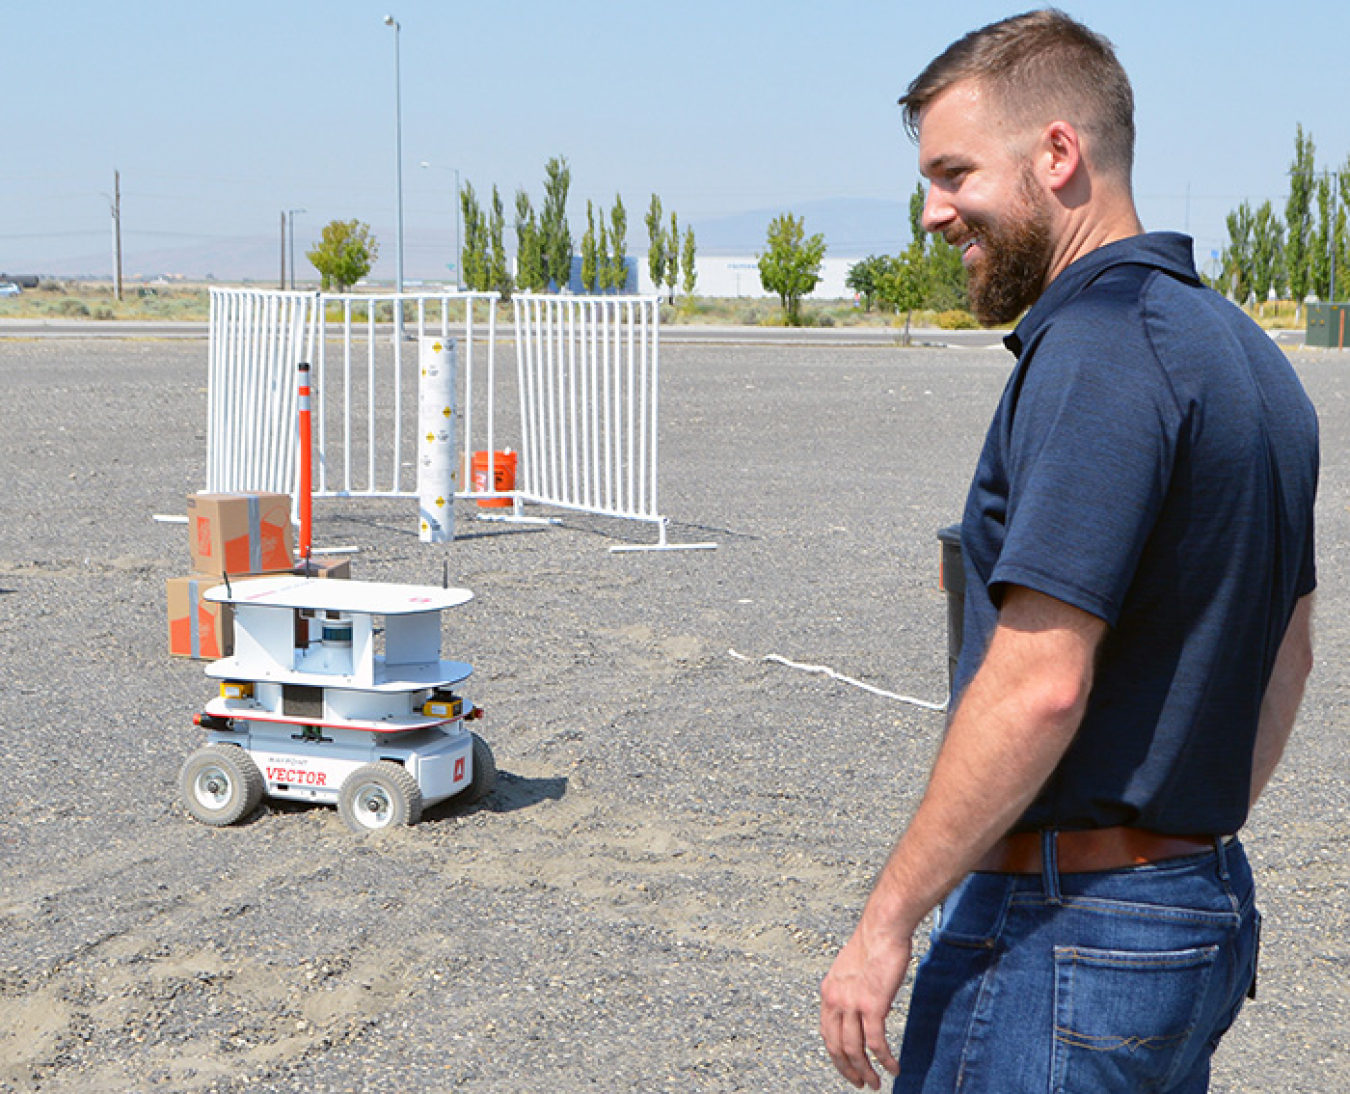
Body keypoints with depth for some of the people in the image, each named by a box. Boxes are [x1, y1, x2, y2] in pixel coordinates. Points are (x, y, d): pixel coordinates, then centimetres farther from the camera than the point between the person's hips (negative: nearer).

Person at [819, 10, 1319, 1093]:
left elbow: (1039, 684, -25)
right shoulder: (1241, 351, 12)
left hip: (1061, 934, -9)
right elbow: (1286, 652, 20)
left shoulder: (1097, 352, -19)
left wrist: (886, 922, -18)